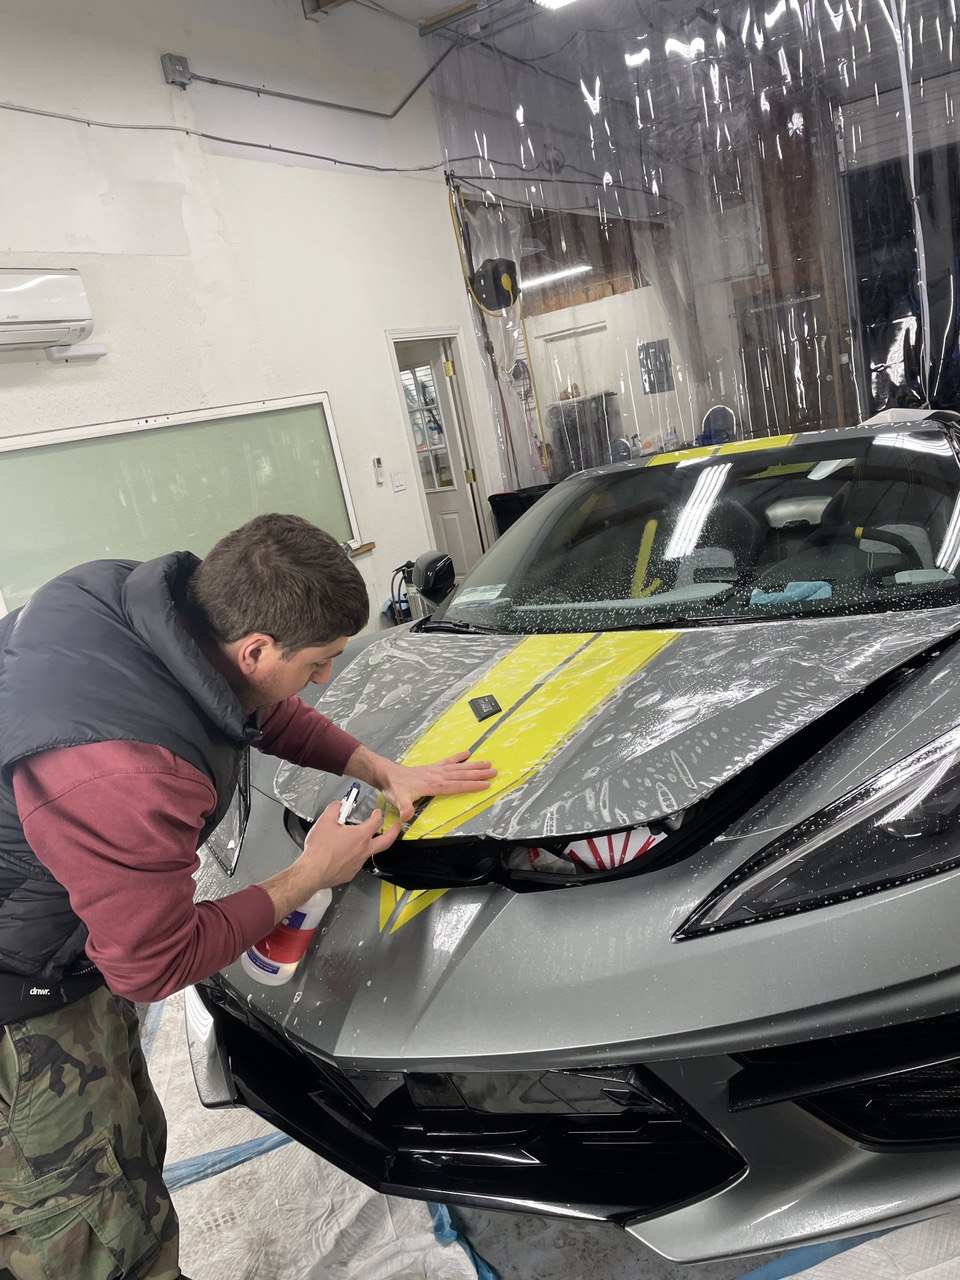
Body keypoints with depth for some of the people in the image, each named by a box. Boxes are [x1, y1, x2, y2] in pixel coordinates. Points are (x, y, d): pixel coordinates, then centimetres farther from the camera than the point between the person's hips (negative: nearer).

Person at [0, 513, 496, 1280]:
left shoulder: (149, 603, -13)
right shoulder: (126, 778, -40)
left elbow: (270, 715, 8)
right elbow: (156, 964, -23)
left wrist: (387, 771, 3)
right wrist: (311, 875, -13)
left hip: (77, 948, 9)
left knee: (132, 1141, 24)